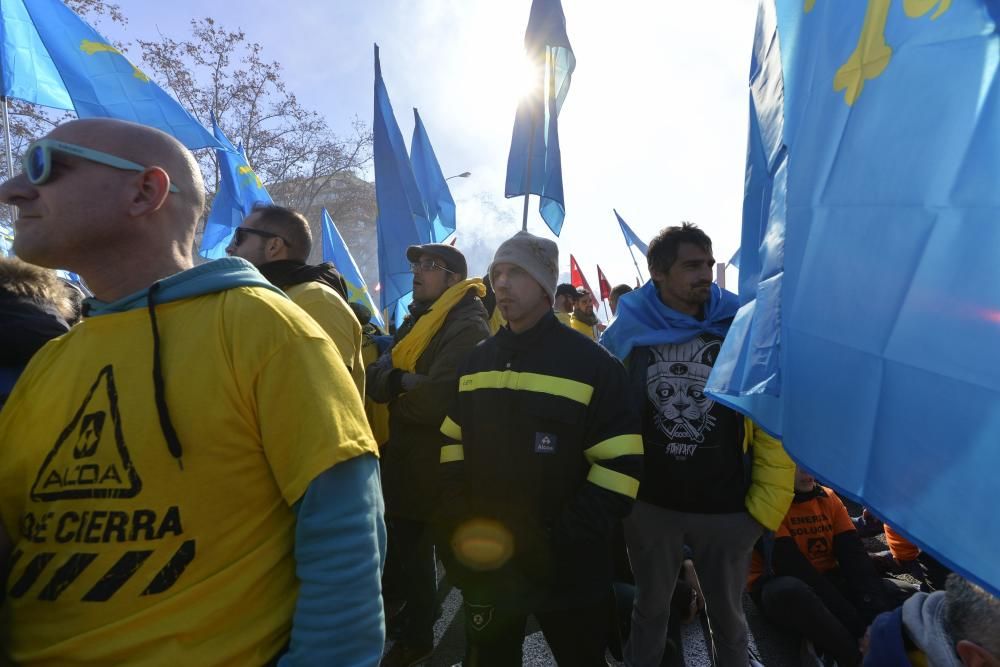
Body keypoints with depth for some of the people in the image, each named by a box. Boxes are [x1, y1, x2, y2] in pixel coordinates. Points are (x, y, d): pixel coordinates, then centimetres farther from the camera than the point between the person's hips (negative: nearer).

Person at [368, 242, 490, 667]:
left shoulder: (468, 329, -18)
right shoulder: (414, 321, 11)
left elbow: (433, 401, -30)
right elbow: (375, 377, 1)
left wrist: (394, 392, -11)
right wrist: (402, 381, -20)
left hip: (442, 475, -8)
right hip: (404, 467, 8)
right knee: (407, 558, 22)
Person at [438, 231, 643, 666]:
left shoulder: (591, 364, -12)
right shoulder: (477, 362, 4)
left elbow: (621, 466, -15)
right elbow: (453, 448, 8)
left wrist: (561, 539, -20)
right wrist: (460, 523, -2)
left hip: (567, 572, -3)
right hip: (484, 566, 4)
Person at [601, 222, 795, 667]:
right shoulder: (625, 334, -7)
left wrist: (768, 502, -5)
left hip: (728, 508, 0)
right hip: (649, 505, 0)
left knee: (727, 614, 23)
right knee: (650, 608, 22)